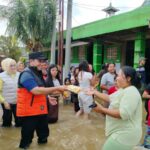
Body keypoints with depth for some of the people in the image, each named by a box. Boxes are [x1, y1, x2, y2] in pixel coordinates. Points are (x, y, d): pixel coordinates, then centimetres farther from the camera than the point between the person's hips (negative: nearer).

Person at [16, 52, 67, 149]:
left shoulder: (37, 74, 13)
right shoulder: (27, 74, -19)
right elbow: (36, 91, -31)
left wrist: (48, 98, 8)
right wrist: (57, 88, -29)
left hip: (40, 110, 9)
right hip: (29, 111, -9)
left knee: (44, 133, 20)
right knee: (27, 136, 4)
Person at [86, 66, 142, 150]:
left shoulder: (130, 92, -24)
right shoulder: (123, 90, 9)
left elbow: (124, 114, -32)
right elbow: (110, 98, 14)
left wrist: (102, 110, -28)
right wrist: (95, 92, 10)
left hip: (125, 134, -10)